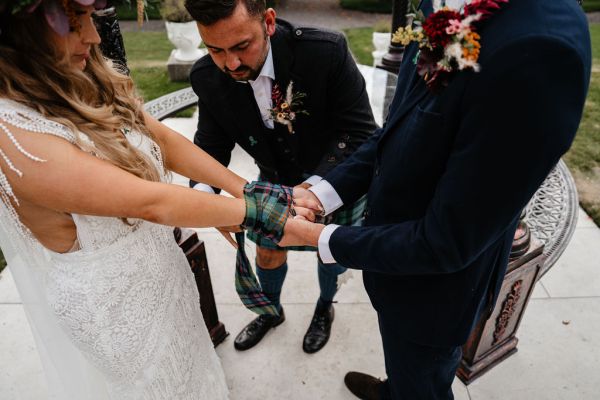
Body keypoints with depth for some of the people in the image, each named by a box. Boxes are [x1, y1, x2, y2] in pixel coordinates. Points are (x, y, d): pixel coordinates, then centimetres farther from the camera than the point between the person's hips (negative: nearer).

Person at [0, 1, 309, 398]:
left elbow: (165, 140, -6)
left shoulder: (84, 83, -7)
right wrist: (256, 210, -24)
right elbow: (152, 203, -32)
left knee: (187, 359, 30)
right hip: (111, 300, -6)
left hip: (160, 268, 7)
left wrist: (243, 187, -12)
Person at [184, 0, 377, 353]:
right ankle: (272, 312, 55)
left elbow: (360, 132, -28)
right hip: (276, 181, 3)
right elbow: (212, 143, -9)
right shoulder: (208, 77, -21)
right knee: (267, 253, 20)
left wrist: (315, 187, -42)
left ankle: (325, 309, 55)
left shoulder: (327, 51, -33)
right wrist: (202, 191, -31)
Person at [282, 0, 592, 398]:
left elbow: (445, 242, -29)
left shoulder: (539, 48, -35)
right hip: (396, 252, 7)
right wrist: (320, 193, -10)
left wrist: (321, 239, -19)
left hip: (434, 288, -7)